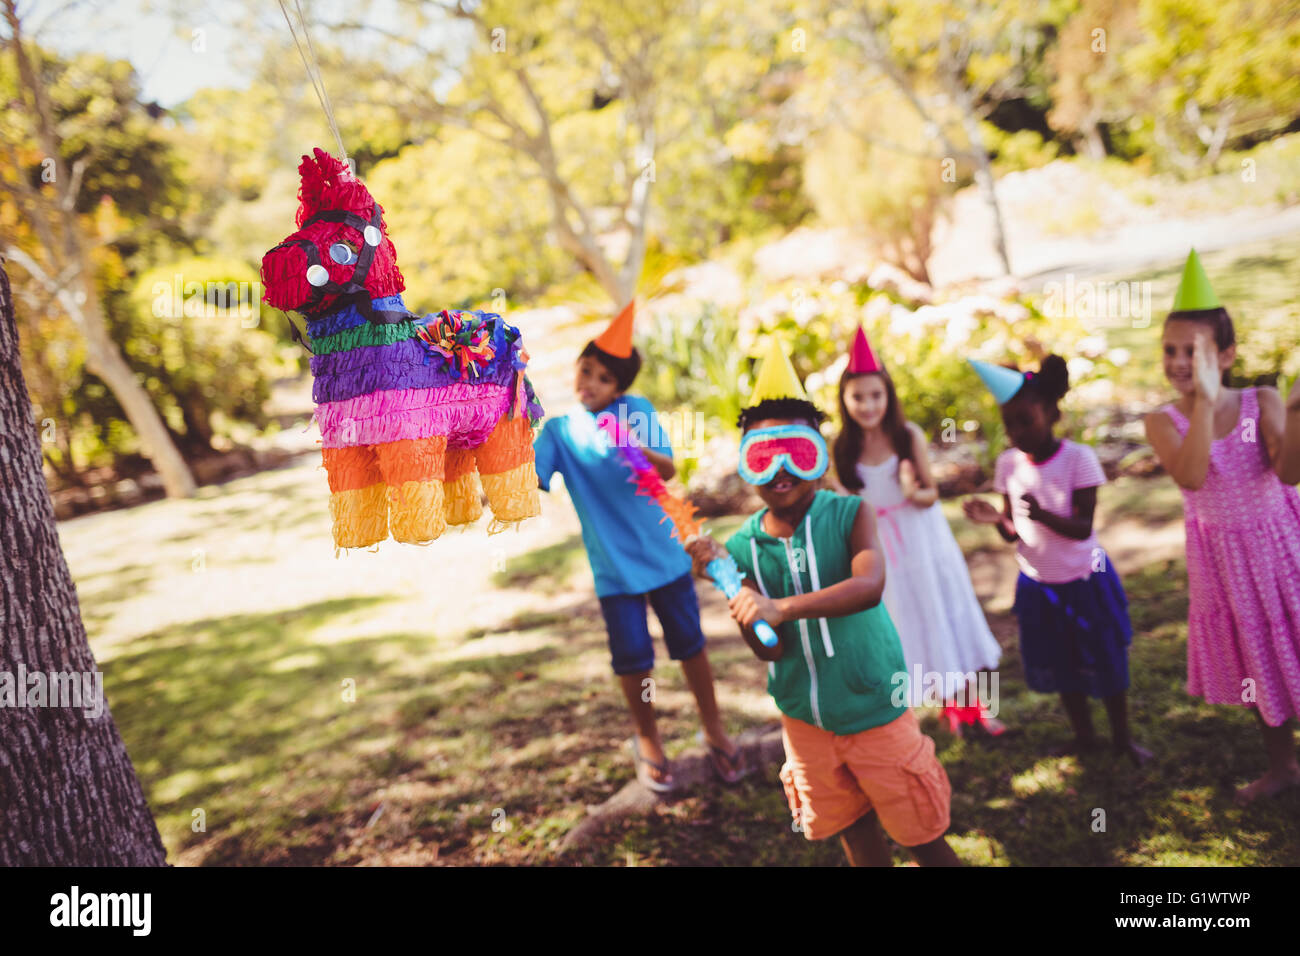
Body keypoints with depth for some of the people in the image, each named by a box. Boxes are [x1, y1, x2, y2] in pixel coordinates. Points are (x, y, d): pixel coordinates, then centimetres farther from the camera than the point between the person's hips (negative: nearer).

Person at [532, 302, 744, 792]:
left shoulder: (637, 410, -4)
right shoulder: (559, 429, -2)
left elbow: (668, 470, -12)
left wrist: (640, 449, -31)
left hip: (664, 553, 0)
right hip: (614, 566, 0)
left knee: (690, 644, 8)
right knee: (632, 658, 5)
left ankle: (714, 730, 29)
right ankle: (647, 739, 29)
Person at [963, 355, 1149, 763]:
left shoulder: (1078, 458, -20)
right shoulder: (1008, 463, -8)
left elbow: (1083, 527, -23)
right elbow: (1013, 534, -4)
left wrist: (1043, 514, -41)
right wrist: (997, 519, -26)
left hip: (1084, 580, -4)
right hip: (1038, 583, 4)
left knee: (1105, 660, 11)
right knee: (1062, 665, 17)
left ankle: (1122, 736, 32)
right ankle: (1083, 735, 37)